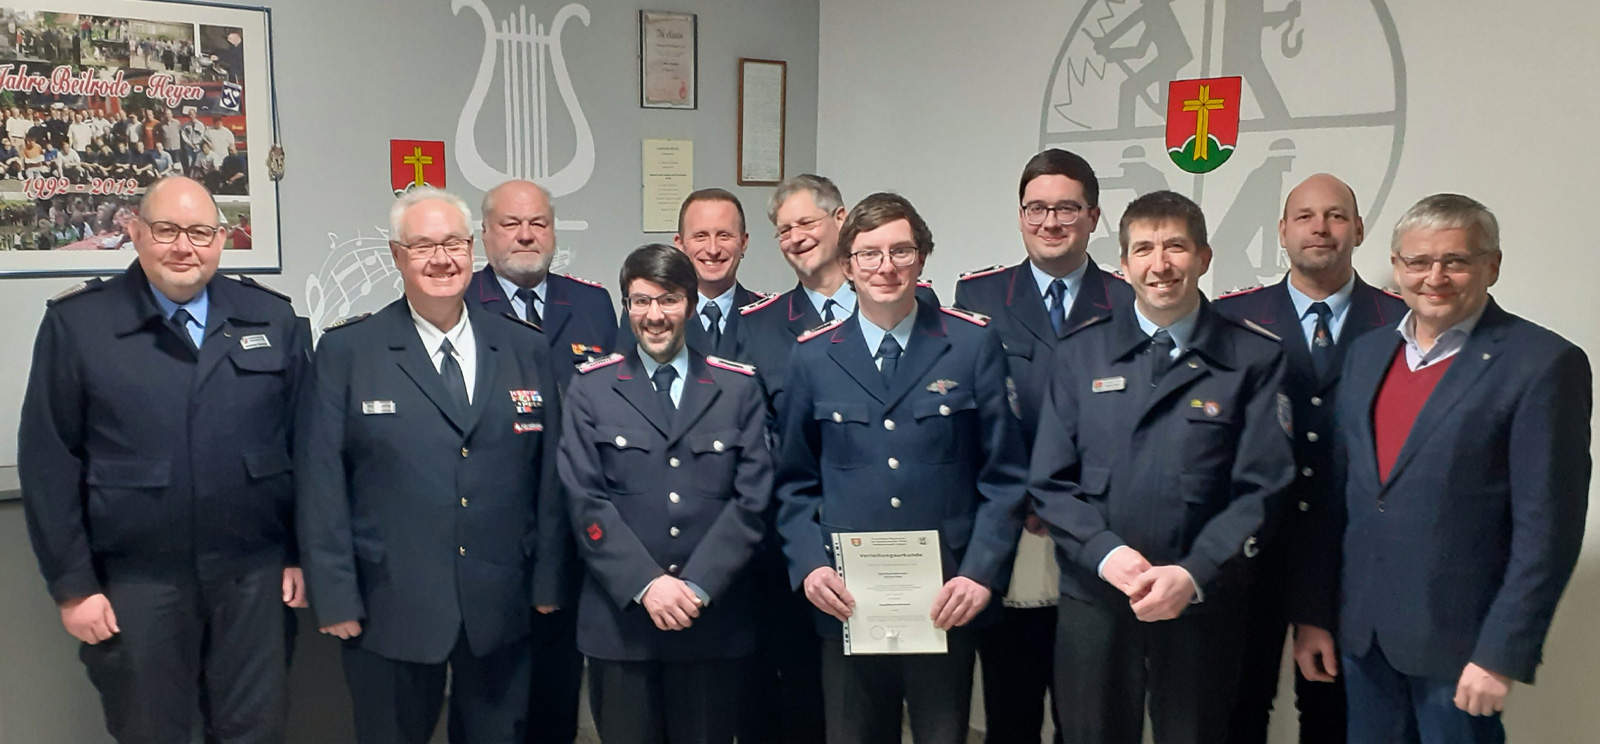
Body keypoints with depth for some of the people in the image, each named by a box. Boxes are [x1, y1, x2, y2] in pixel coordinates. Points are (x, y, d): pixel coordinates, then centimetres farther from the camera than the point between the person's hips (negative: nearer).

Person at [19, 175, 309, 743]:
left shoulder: (273, 319, 4)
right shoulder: (76, 323, -2)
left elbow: (305, 443, 6)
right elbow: (48, 460, -2)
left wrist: (304, 554, 4)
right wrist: (72, 584, -4)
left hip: (255, 575, 2)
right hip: (134, 581, -1)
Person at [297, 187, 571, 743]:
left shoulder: (526, 348, 4)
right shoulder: (347, 351, -3)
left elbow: (549, 473, 5)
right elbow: (321, 482, -4)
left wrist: (549, 581, 3)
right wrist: (335, 597, -8)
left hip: (501, 608, 2)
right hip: (391, 609, -2)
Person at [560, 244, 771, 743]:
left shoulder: (739, 386, 5)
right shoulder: (590, 387, 4)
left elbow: (752, 498, -2)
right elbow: (586, 501, -3)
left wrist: (699, 586, -12)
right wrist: (645, 584, -14)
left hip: (715, 620, 1)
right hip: (620, 618, 0)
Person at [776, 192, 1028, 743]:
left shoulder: (973, 345, -1)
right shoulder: (813, 357, 4)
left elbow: (1003, 475, 0)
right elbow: (796, 482, 9)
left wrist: (981, 573, -10)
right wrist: (808, 564, -6)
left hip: (946, 604, -1)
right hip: (846, 602, 1)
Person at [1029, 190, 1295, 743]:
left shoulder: (1255, 359, 0)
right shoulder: (1080, 355, 7)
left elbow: (1262, 487, -5)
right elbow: (1050, 482, 3)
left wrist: (1194, 574, -16)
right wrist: (1105, 553, -13)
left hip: (1203, 601, -1)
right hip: (1093, 599, 2)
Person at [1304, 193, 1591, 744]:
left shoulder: (1543, 364, -10)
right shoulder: (1367, 353, 8)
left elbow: (1548, 528, -13)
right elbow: (1338, 492, 9)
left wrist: (1502, 653, -15)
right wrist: (1313, 613, 8)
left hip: (1459, 641, -5)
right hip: (1361, 632, 5)